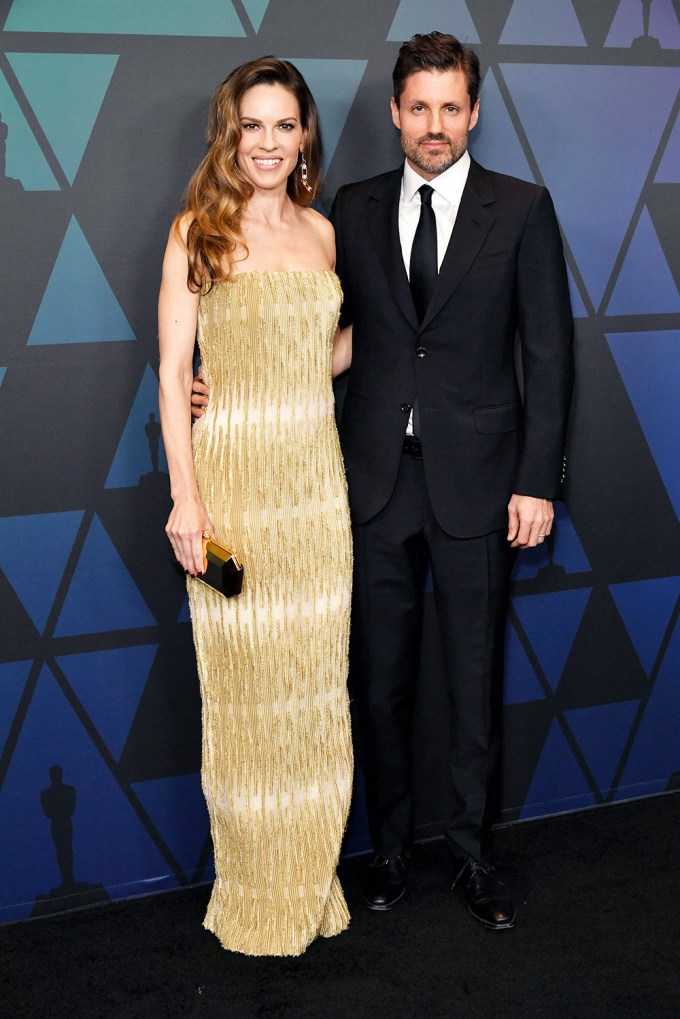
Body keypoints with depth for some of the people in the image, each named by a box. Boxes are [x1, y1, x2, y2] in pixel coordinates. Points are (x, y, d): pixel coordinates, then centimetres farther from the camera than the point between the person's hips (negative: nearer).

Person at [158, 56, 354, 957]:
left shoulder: (322, 231, 11)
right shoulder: (197, 232, -3)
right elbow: (172, 372, -7)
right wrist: (186, 498, -13)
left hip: (317, 477, 5)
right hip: (234, 471, -4)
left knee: (316, 678, 10)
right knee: (245, 682, 3)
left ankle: (312, 879, 26)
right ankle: (254, 893, 20)